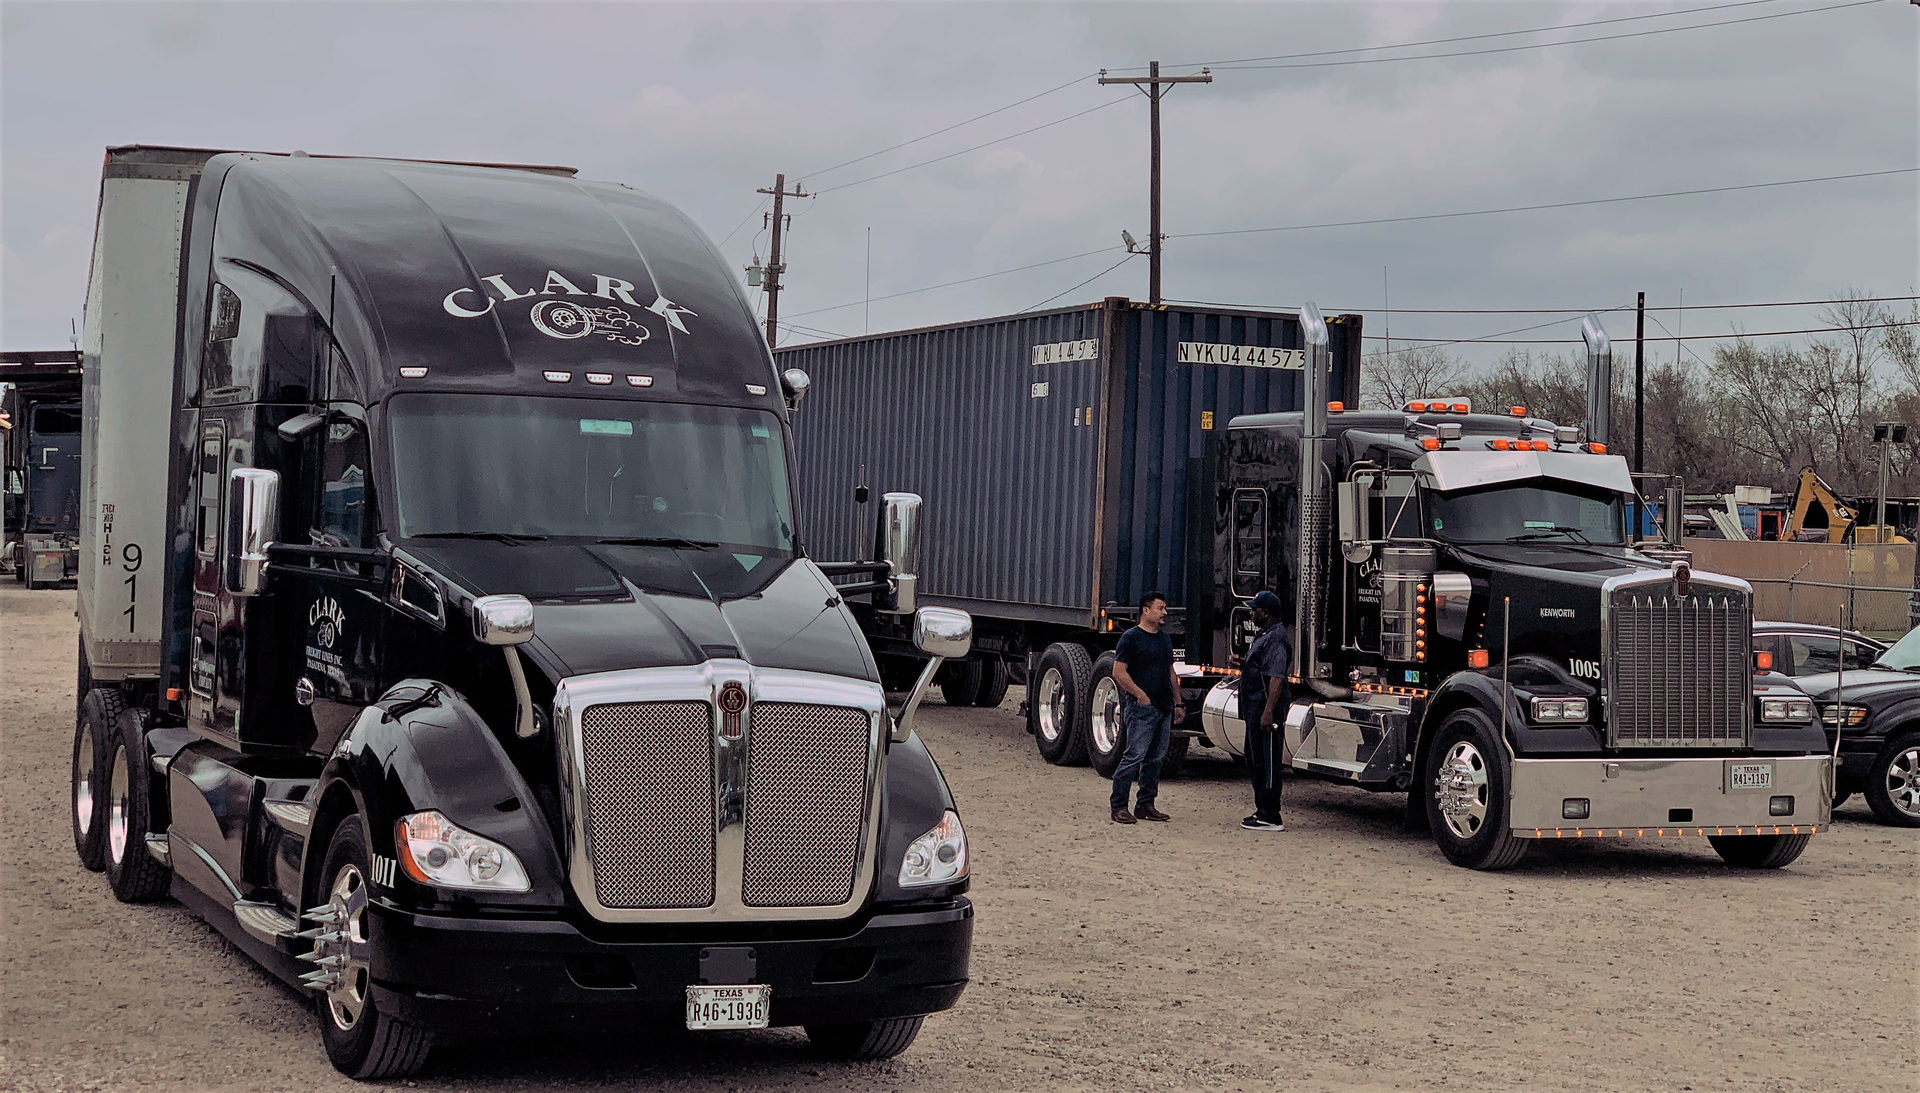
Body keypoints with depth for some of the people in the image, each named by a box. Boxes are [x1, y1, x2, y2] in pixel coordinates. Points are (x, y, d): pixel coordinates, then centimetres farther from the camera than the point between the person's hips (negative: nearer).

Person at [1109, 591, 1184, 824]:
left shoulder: (1165, 640, 18)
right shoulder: (1131, 637, -6)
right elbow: (1118, 672, -12)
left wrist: (1178, 703, 18)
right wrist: (1140, 695, -15)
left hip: (1164, 709, 8)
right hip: (1142, 708, -8)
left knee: (1155, 759, 9)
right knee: (1134, 756, -11)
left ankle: (1146, 805, 15)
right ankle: (1118, 807, -6)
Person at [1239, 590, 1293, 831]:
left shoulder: (1276, 639, -16)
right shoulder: (1265, 635, 18)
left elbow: (1276, 677, -25)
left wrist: (1268, 712, -29)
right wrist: (1242, 665, 16)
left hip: (1266, 710, -11)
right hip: (1255, 710, 11)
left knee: (1266, 763, -8)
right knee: (1255, 762, 17)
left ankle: (1270, 818, -5)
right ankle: (1262, 810, 25)